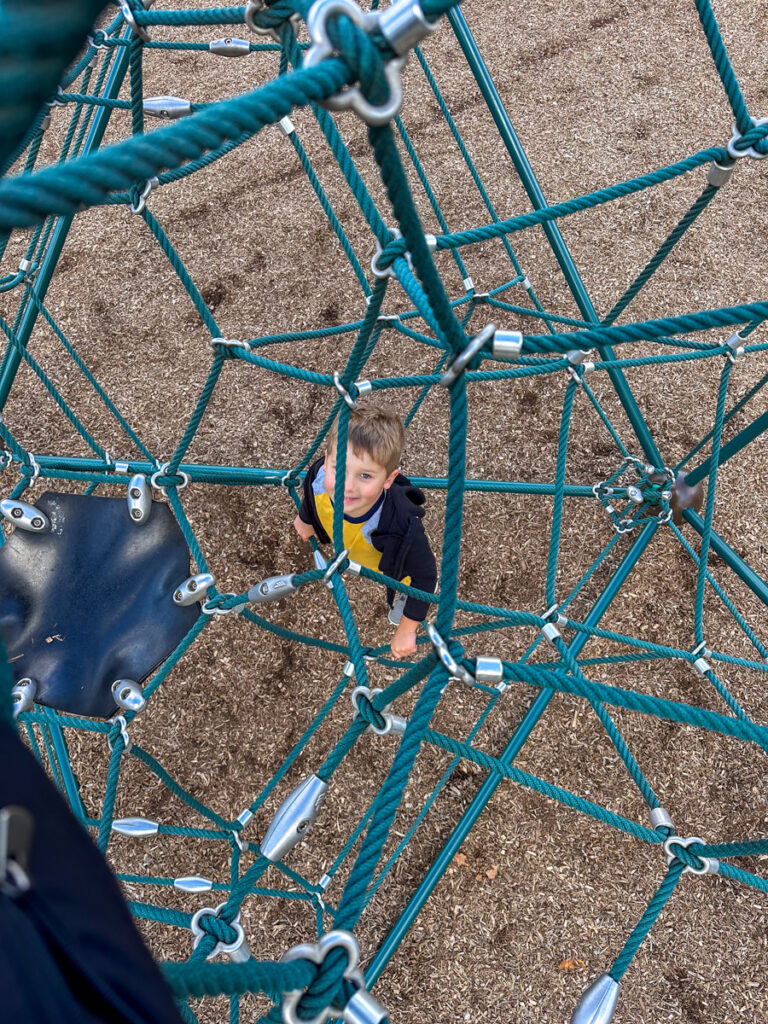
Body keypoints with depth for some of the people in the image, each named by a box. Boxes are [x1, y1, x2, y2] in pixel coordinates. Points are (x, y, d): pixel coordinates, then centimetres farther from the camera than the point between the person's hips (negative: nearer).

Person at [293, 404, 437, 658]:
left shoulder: (403, 527, -52)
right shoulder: (318, 477, -40)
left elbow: (425, 575, -32)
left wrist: (406, 630, -21)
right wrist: (305, 519, 10)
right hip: (345, 542, 3)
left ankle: (404, 597, 64)